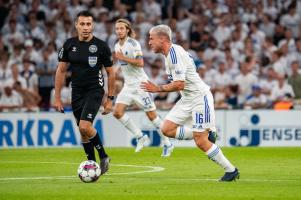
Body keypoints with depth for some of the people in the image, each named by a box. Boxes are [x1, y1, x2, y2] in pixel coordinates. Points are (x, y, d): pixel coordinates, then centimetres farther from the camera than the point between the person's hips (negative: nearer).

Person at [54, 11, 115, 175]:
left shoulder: (101, 46, -8)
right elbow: (61, 70, 7)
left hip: (95, 91, -4)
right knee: (83, 131, 7)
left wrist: (110, 98, -1)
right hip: (77, 92, 4)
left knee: (85, 126, -21)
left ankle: (103, 156, -2)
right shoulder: (69, 45, 0)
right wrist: (57, 98, 4)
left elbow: (110, 72, 0)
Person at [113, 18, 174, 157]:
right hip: (128, 85, 8)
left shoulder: (133, 43, -13)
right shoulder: (117, 46, 11)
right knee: (117, 112, -8)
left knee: (151, 115, -4)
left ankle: (167, 144, 8)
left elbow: (140, 63, -24)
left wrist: (123, 58, -23)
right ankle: (140, 137, 4)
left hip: (140, 84, -8)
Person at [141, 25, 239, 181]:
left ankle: (231, 170, 2)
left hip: (200, 97, -10)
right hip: (187, 99, 10)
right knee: (167, 129, 0)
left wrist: (157, 89, -15)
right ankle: (206, 134, 8)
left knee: (201, 142, -10)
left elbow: (179, 84, -24)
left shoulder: (175, 54, -20)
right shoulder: (168, 54, 11)